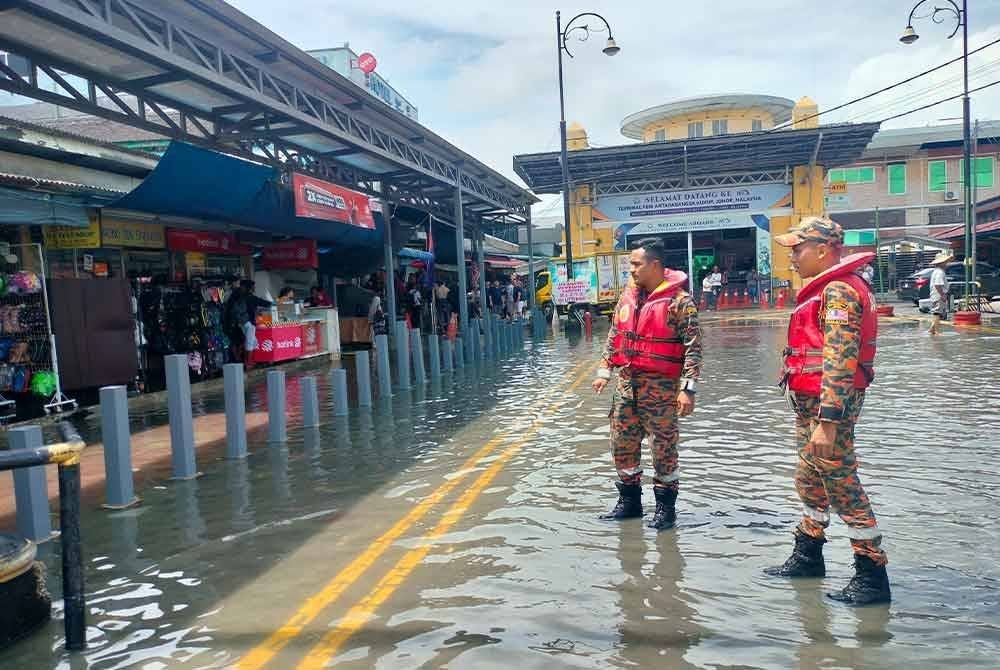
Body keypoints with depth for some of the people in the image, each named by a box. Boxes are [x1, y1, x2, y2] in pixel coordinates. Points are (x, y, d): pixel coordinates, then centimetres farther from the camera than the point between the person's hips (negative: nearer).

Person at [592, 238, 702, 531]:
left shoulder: (679, 301, -12)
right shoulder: (627, 297, 8)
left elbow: (693, 346, -14)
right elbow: (614, 336, 17)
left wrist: (687, 388, -19)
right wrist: (604, 371, 15)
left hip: (660, 386, -6)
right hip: (626, 383, 7)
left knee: (664, 448, 5)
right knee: (622, 445, 13)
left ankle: (665, 506, 21)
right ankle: (629, 500, 29)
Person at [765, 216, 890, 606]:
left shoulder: (839, 291, -17)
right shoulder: (826, 289, 16)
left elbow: (840, 361, -26)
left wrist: (827, 420, -29)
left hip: (828, 403, -11)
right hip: (811, 402, 11)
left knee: (842, 486, -4)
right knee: (810, 481, 19)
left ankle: (873, 576, 7)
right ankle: (808, 556, 33)